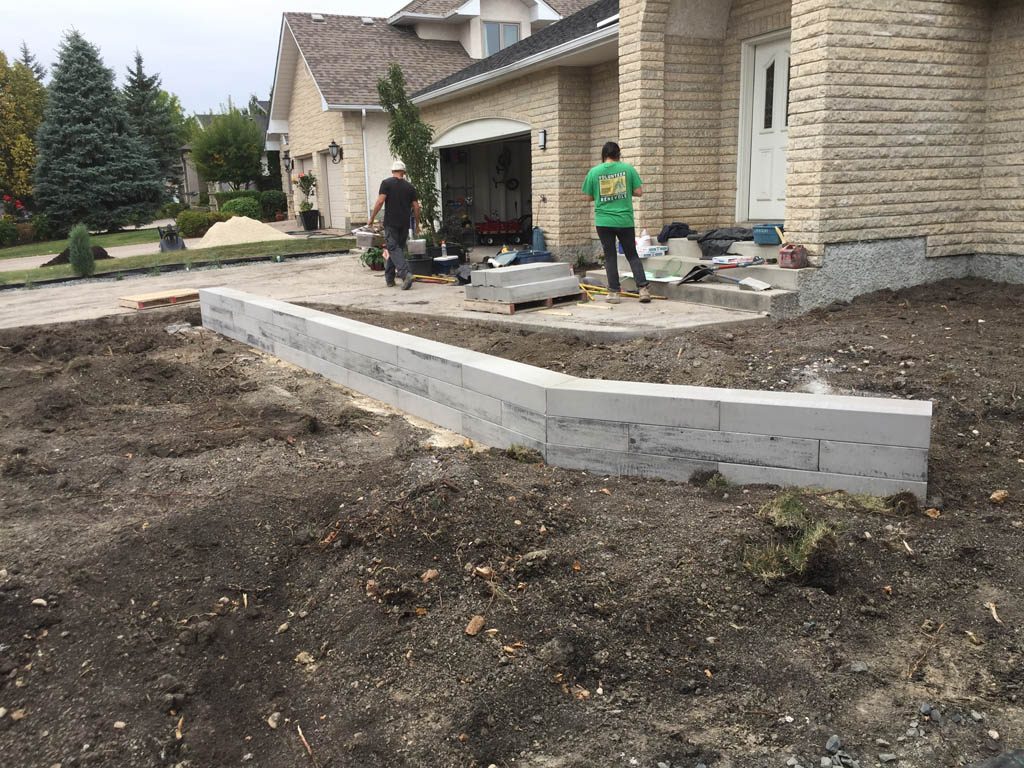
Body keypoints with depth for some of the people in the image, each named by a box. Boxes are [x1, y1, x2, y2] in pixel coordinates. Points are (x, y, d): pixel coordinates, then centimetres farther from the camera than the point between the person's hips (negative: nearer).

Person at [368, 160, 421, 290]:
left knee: (393, 248, -7)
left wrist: (372, 218, -4)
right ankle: (389, 278, 20)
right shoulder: (409, 186, 8)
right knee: (398, 248, 14)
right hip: (404, 223, 4)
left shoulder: (386, 183, -2)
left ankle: (405, 273, -28)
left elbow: (380, 201, -11)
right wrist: (417, 223, 18)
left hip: (391, 222, -4)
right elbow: (416, 207, 6)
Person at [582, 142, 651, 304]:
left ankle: (614, 292, 9)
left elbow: (589, 197, 5)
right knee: (632, 255, 11)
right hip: (625, 221, 0)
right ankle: (643, 289, 4)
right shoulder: (628, 168, -2)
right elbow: (638, 192, -1)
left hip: (604, 222, 0)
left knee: (610, 256, 9)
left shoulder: (593, 172, -2)